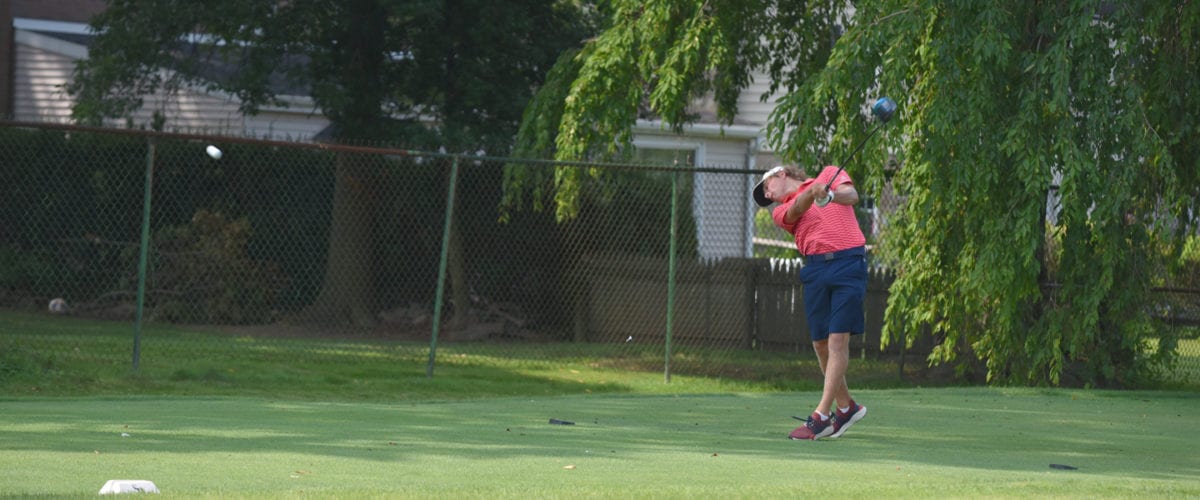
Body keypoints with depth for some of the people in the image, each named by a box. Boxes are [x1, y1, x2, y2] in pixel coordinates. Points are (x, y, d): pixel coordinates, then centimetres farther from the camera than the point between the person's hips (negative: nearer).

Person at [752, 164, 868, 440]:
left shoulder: (829, 174, 16)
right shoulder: (781, 211, 17)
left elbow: (852, 195, -1)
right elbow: (797, 210, -6)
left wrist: (831, 194, -23)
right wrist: (812, 193, -27)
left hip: (848, 262, -4)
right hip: (815, 269, 4)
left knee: (838, 339, -11)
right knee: (820, 343, 2)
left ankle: (821, 416, -15)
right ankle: (846, 407, 21)